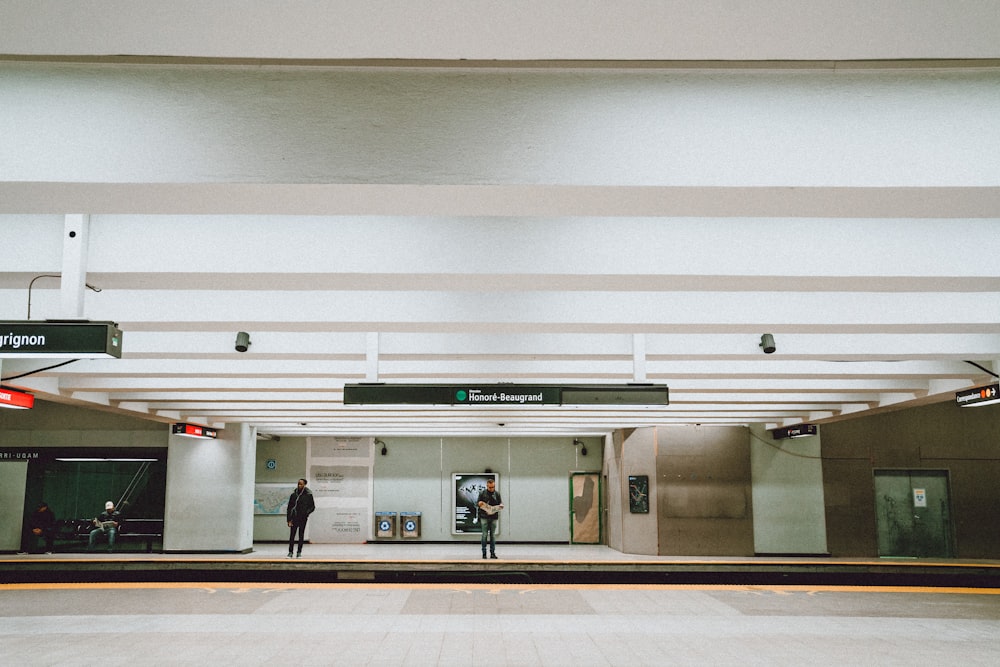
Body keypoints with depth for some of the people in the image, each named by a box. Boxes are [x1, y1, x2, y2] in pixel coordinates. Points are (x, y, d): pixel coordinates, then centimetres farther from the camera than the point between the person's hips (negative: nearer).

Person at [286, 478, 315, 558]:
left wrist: (306, 513, -12)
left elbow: (312, 506, 5)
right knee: (292, 535, -3)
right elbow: (289, 507, 3)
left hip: (303, 518, -1)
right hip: (294, 518, 1)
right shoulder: (293, 495, 3)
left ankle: (299, 553, 11)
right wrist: (289, 520, -4)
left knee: (301, 536, 5)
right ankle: (290, 552, 2)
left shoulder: (308, 495, 0)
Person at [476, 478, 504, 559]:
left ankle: (492, 553, 8)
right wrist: (479, 503, -17)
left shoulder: (497, 494, 7)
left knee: (493, 535, 4)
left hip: (494, 517, 2)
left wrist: (501, 506, -12)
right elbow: (477, 503, 6)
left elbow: (500, 503, 11)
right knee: (484, 535, -2)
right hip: (484, 517, -2)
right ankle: (484, 553, 4)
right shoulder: (482, 493, 1)